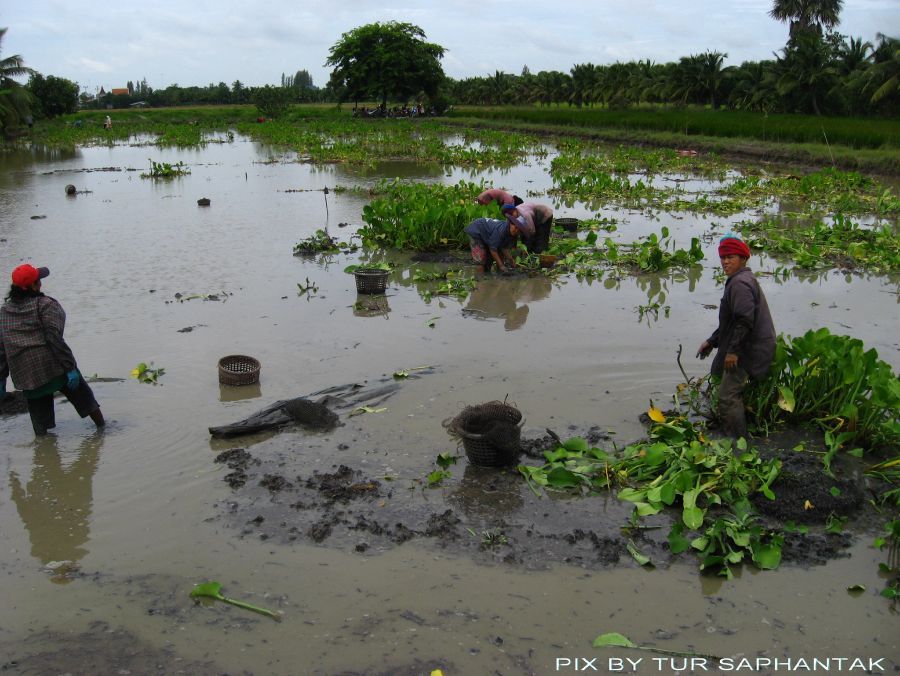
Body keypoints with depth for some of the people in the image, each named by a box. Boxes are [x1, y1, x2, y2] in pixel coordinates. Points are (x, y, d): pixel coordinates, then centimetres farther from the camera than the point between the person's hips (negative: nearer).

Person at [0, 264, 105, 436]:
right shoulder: (45, 305, -8)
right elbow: (55, 339, -15)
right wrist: (70, 367, -15)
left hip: (24, 374, 5)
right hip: (53, 365, -5)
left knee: (39, 411, 13)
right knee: (81, 394, 12)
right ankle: (102, 427, 19)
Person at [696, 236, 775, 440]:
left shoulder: (740, 283, -16)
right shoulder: (741, 280, 20)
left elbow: (745, 320, -26)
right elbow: (731, 321, 27)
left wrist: (733, 350, -23)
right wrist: (712, 341, 26)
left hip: (748, 350, -11)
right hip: (751, 348, 11)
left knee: (728, 397, -12)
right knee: (734, 394, 19)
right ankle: (738, 439, 28)